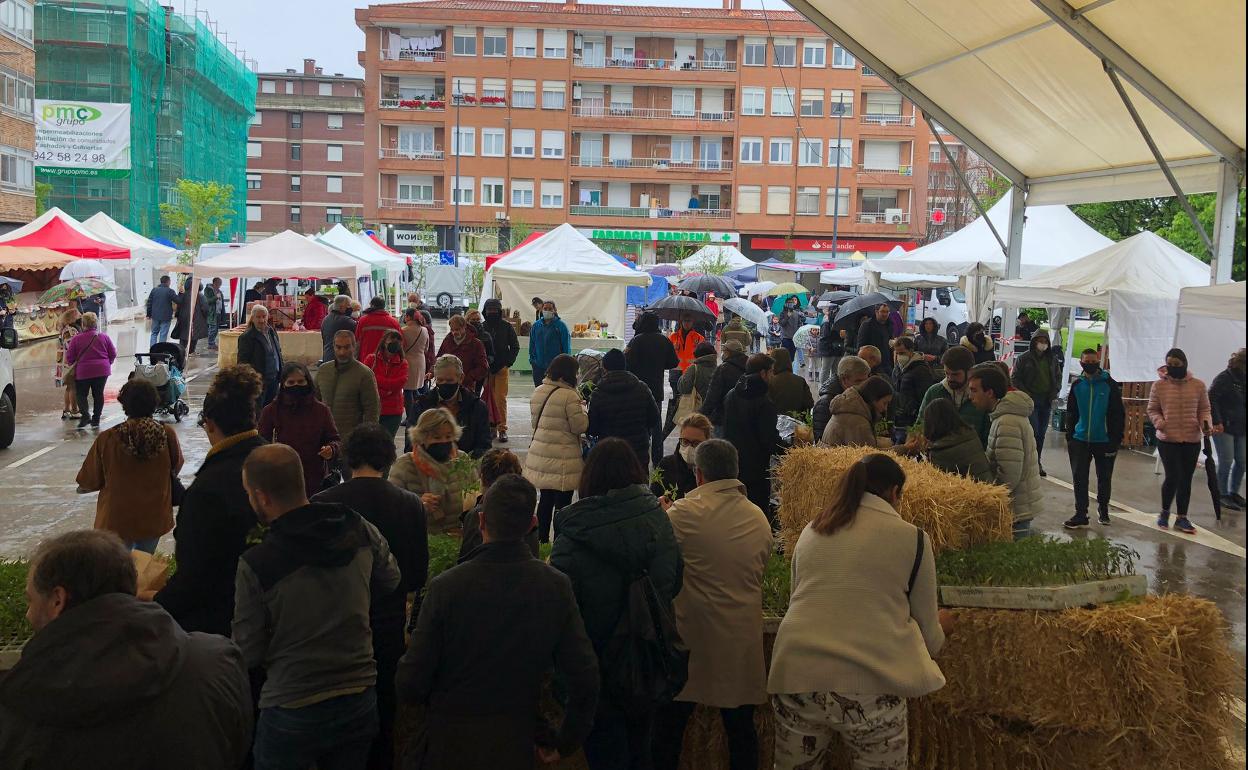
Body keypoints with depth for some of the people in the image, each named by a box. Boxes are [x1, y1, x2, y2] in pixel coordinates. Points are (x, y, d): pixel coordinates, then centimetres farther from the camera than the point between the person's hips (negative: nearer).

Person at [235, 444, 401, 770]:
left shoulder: (255, 565, -21)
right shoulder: (362, 532, -9)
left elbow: (248, 654, -12)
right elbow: (390, 580, 11)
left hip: (292, 712, -4)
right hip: (360, 701, 4)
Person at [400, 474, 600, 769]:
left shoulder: (446, 586, -17)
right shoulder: (557, 587, -10)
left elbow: (410, 686, -16)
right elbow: (584, 680, -9)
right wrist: (564, 742, 6)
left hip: (448, 745, -2)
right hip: (516, 746, 2)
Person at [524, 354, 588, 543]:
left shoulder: (537, 392, 7)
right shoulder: (569, 396, -17)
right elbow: (580, 426, -13)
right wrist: (582, 407, 1)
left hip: (540, 457, 7)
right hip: (563, 461, -7)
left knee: (545, 500, 18)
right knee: (562, 503, 1)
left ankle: (542, 540, 25)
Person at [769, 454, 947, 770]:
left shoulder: (811, 530, 16)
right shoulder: (911, 537, 5)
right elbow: (926, 632, 13)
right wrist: (941, 627, 37)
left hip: (796, 672, 4)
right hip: (868, 682, -4)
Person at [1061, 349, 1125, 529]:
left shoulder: (1110, 385, -5)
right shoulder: (1077, 385, 5)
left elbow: (1118, 414, -5)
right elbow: (1071, 413, 11)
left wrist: (1116, 439, -9)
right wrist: (1069, 436, 6)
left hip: (1104, 440, -2)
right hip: (1080, 440, 2)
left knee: (1104, 478, 11)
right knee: (1079, 478, 0)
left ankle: (1103, 508, 31)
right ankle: (1080, 514, 6)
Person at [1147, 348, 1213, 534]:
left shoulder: (1198, 385, 1)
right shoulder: (1159, 386, -3)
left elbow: (1204, 409, 8)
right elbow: (1152, 410, 4)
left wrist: (1206, 423, -11)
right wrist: (1159, 422, -16)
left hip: (1192, 440, 2)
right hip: (1167, 440, -2)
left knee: (1186, 479, 10)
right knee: (1173, 477, -7)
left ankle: (1181, 518, 22)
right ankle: (1165, 512, 19)